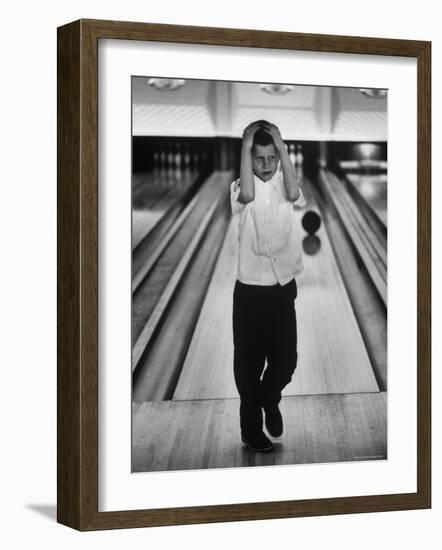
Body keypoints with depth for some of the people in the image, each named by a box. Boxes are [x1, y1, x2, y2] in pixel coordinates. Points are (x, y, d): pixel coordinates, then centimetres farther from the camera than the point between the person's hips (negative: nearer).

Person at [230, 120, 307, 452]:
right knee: (249, 361, 7)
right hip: (250, 289, -2)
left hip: (284, 287, 2)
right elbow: (247, 195, -30)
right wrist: (246, 147, -25)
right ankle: (251, 427, 23)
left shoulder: (286, 184, 1)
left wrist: (283, 148, -22)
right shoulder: (241, 187, -6)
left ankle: (270, 398, 38)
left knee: (286, 359, 7)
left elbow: (294, 195, -22)